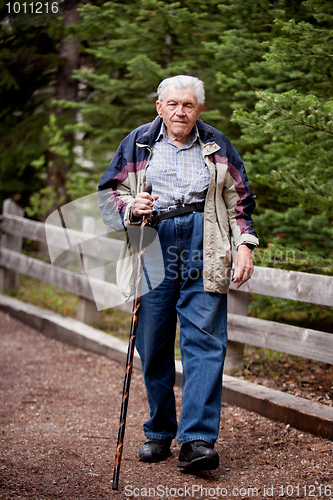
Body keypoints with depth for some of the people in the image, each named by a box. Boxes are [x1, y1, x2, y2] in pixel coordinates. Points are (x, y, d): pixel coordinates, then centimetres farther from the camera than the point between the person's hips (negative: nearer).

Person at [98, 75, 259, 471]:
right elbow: (109, 192, 13)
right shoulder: (138, 143, 10)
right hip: (152, 249, 1)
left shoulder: (217, 146, 13)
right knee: (153, 345, 4)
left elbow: (239, 200, 17)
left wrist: (244, 245, 5)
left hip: (203, 253, 0)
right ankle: (158, 433, 20)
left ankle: (196, 441, -11)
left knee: (204, 344, -10)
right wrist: (131, 208, -8)